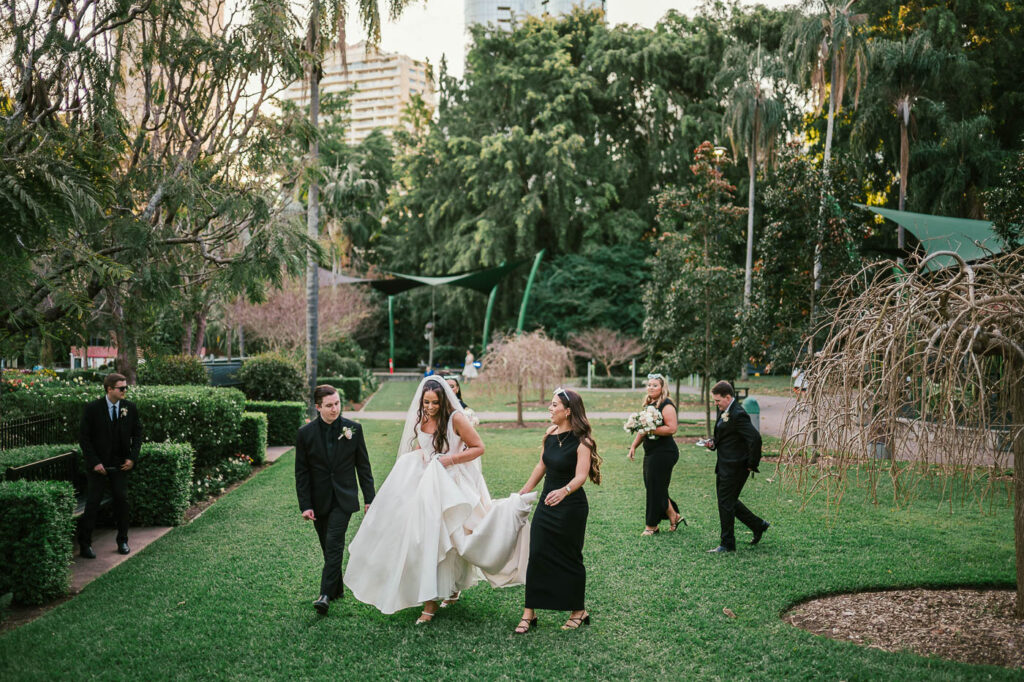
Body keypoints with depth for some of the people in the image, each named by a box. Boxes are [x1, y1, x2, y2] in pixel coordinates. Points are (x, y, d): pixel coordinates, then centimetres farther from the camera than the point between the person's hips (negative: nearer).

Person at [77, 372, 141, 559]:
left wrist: (132, 457, -3)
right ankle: (85, 544, 12)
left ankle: (122, 541, 20)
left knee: (122, 500, 6)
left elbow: (137, 433, 8)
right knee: (93, 503, 1)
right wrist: (94, 462, -13)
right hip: (98, 466, -3)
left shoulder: (130, 407, 0)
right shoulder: (93, 408, -9)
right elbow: (83, 437, -7)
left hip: (120, 465, 3)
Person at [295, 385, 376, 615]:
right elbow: (301, 472, 0)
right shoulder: (306, 433, -4)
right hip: (319, 500, 2)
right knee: (329, 547, 11)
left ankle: (326, 594, -14)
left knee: (334, 544, -14)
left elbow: (363, 465, 4)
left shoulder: (353, 429, -3)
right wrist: (305, 505, -6)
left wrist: (369, 498, 3)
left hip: (343, 498, -2)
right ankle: (337, 589, 26)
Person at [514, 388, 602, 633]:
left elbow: (581, 475, -28)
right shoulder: (550, 434, 3)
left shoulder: (581, 442, -17)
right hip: (547, 503, 6)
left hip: (571, 507, -6)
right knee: (537, 555, 2)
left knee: (569, 558, 6)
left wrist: (564, 491, -46)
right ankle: (529, 613, 9)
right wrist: (524, 491, 19)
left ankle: (579, 611, 24)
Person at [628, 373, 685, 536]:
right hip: (650, 453, 9)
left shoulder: (666, 405, -11)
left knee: (656, 489, -3)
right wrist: (633, 446, 14)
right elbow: (643, 430, 24)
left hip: (664, 453, -9)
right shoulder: (648, 405, 15)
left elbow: (672, 428, -22)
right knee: (654, 488, 11)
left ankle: (652, 525, 6)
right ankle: (674, 516, 25)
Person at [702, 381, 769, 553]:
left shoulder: (738, 415, -20)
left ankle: (727, 544, 9)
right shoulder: (723, 411, 11)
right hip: (724, 465, 10)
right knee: (728, 501, 17)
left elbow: (755, 438, -27)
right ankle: (758, 525, 32)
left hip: (734, 467, -10)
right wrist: (713, 443, 4)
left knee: (726, 503, -2)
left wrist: (751, 464, -20)